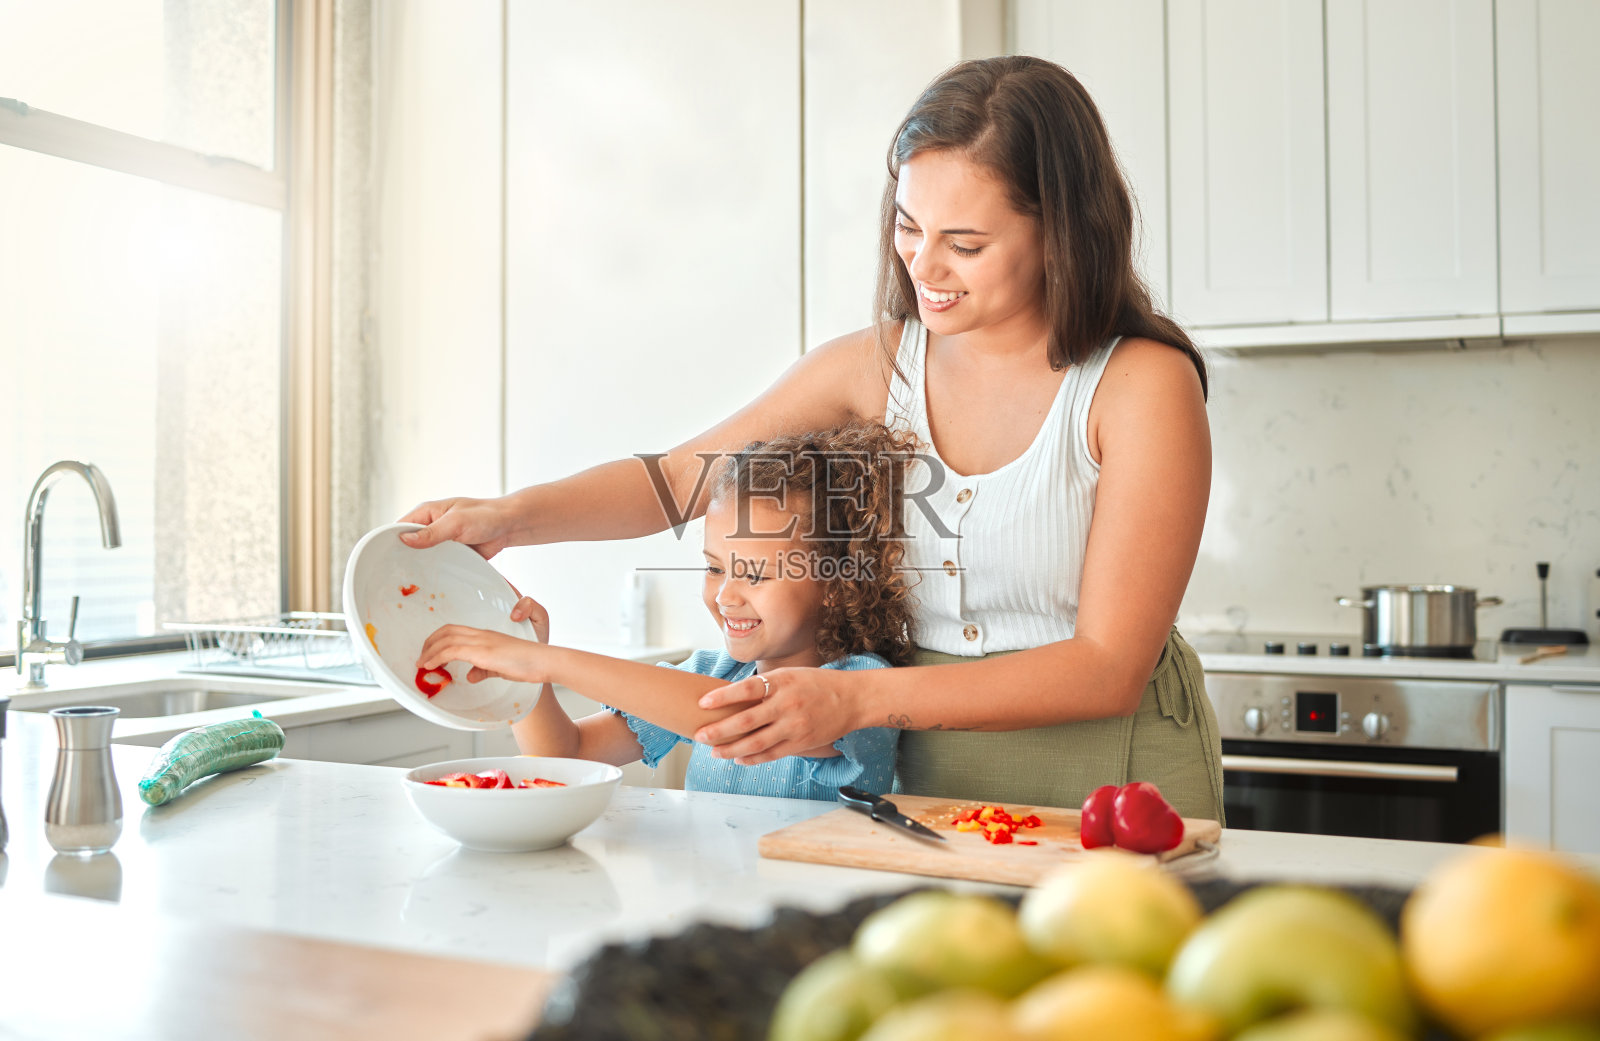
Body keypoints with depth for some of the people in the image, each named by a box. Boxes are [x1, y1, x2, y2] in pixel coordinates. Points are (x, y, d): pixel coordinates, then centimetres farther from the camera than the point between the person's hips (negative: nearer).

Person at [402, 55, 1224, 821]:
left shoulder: (1142, 383, -12)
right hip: (933, 777, 3)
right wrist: (510, 517, -8)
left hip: (1115, 779, -3)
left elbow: (1109, 669, -16)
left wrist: (858, 701, -24)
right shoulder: (876, 365, 2)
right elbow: (678, 478, 8)